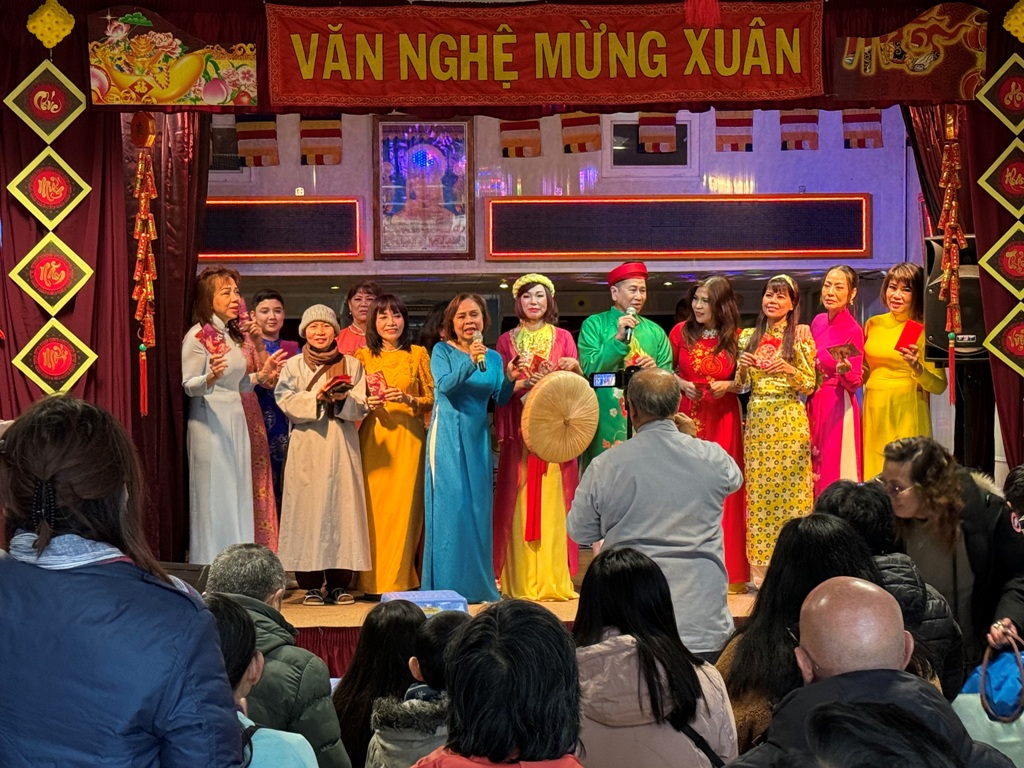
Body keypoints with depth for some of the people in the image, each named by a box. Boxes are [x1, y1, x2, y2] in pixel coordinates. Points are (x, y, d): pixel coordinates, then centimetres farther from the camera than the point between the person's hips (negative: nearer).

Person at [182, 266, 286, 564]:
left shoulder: (232, 335, 15)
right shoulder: (197, 336, -8)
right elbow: (188, 385, -12)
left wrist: (261, 376, 8)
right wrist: (211, 378, -30)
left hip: (235, 421, 8)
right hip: (210, 422, -8)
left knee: (238, 497, 6)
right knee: (213, 497, -6)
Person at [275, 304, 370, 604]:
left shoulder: (351, 364, 12)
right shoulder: (294, 365, 10)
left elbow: (361, 408, 5)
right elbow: (285, 402, -3)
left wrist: (343, 399, -14)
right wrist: (316, 397, -15)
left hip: (342, 445, 1)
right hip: (307, 447, -1)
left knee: (342, 505, -4)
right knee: (307, 507, -6)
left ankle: (338, 583, 0)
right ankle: (311, 585, -2)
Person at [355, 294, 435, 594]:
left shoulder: (418, 354, 6)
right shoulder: (363, 356, 10)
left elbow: (432, 399, 5)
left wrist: (408, 399, -12)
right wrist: (368, 403, -7)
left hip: (408, 436, -1)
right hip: (374, 437, 1)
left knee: (404, 504, -6)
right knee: (374, 505, -4)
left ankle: (400, 579, 0)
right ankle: (373, 581, 2)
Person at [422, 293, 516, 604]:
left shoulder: (493, 357, 11)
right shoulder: (443, 351, -1)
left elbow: (500, 400, 6)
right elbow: (444, 385, -18)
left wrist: (509, 379, -12)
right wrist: (470, 362, -29)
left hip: (477, 437, 4)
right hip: (448, 436, -4)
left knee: (479, 505, 4)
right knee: (450, 505, -7)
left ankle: (479, 584, 12)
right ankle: (447, 586, -3)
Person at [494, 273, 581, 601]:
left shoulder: (563, 338, 12)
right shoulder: (507, 340, 12)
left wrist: (574, 368, -15)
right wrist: (523, 383, -14)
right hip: (520, 430, 0)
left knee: (554, 502, -4)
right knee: (520, 503, -4)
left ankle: (555, 579, -2)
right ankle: (521, 580, -1)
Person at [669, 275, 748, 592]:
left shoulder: (735, 338, 1)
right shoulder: (682, 331, 2)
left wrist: (728, 385, -11)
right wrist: (682, 384, -8)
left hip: (723, 420, 0)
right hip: (687, 417, 0)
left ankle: (725, 571, 8)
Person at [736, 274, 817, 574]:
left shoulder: (800, 338, 1)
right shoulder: (749, 336, 11)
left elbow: (810, 386, -1)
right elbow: (741, 385, 13)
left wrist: (788, 369, -17)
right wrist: (743, 367, -7)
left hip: (789, 420, -3)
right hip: (756, 419, 3)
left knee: (789, 487, -4)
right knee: (757, 488, 2)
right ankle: (760, 567, 7)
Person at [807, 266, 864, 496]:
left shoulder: (853, 330, -12)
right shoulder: (818, 322, 8)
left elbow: (854, 383, -12)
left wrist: (845, 369, -30)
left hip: (837, 408, -7)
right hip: (814, 405, 7)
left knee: (834, 471, -3)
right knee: (814, 470, 10)